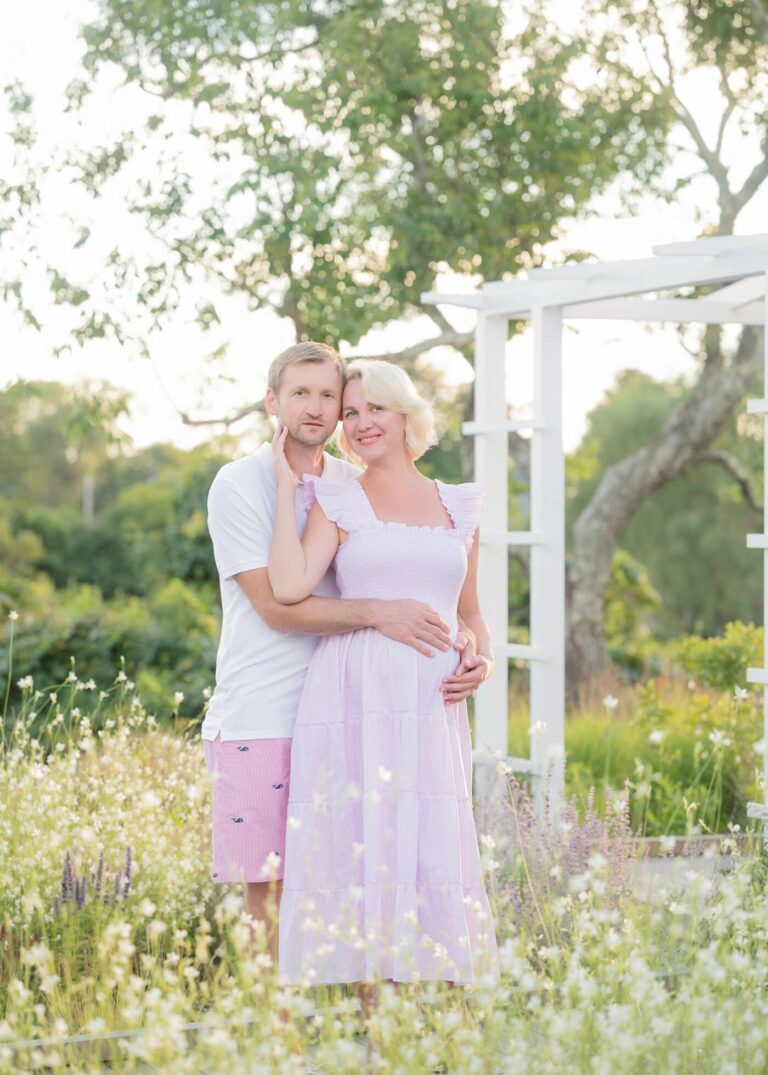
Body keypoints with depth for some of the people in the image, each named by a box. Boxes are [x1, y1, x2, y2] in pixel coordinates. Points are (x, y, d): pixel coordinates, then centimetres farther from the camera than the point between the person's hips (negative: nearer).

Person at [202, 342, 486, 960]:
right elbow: (276, 606, -12)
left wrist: (468, 655, -5)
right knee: (269, 893, -1)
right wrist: (377, 613, -21)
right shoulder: (239, 486, -2)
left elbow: (425, 599, 14)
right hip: (260, 720, -4)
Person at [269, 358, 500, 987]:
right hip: (356, 702, -3)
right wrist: (286, 485, -2)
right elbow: (289, 587, -9)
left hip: (432, 708, 3)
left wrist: (482, 661, 3)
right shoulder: (336, 500, 8)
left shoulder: (459, 506, 17)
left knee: (433, 862, 1)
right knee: (359, 854, -6)